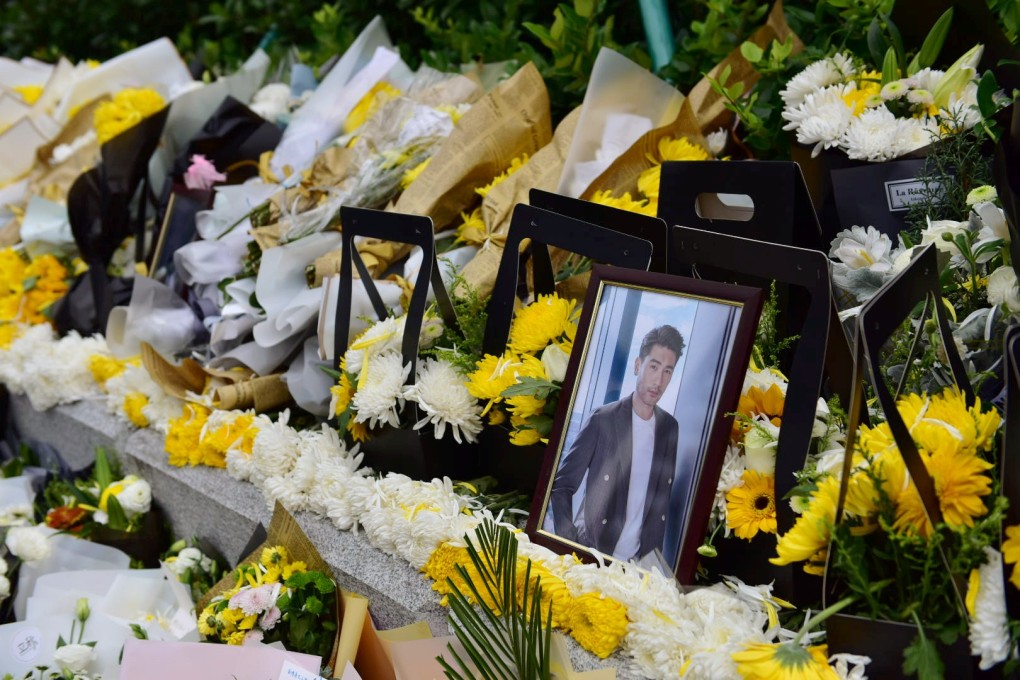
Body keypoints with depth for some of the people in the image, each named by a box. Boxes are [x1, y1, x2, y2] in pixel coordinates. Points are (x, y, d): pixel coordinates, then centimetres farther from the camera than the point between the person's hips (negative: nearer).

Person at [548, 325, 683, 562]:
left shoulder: (670, 427, 2)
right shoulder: (602, 419, -11)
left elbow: (663, 494, 11)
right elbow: (561, 485, -9)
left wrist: (655, 551, 3)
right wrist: (568, 547, -17)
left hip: (638, 561, 4)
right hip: (591, 554, -4)